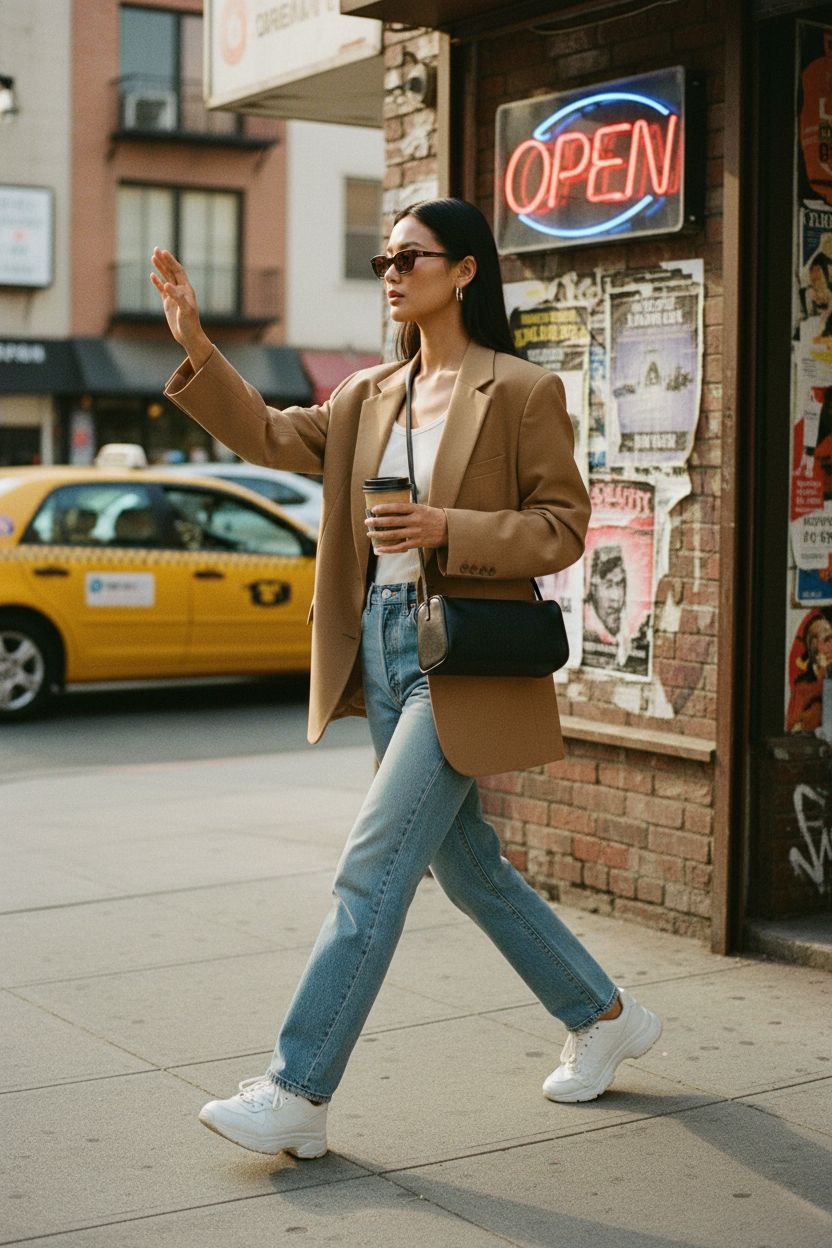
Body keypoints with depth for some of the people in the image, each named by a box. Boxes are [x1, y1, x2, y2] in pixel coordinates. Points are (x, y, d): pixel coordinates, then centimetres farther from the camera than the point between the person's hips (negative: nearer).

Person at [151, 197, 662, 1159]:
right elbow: (268, 435, 8)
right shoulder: (369, 396, 14)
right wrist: (196, 349, -4)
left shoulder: (521, 391, -5)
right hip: (382, 650, 8)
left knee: (374, 866, -10)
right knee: (465, 865, 15)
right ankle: (605, 1018, 32)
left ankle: (298, 1094, -3)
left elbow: (564, 527, -7)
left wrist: (449, 529, -20)